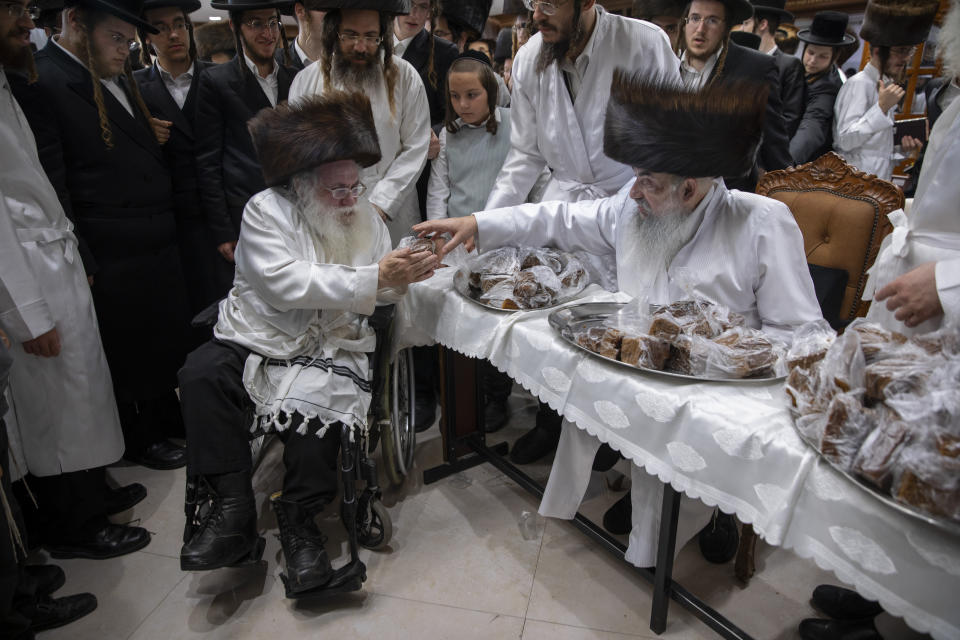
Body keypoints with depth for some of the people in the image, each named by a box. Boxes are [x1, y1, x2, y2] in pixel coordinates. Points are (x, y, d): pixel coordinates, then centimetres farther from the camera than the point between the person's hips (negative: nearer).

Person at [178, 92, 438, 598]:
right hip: (258, 342, -1)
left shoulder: (365, 217, 10)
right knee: (201, 373, -26)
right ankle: (232, 508, -18)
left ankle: (298, 518, -11)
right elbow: (288, 283, -21)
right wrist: (372, 279, -27)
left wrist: (405, 274, -15)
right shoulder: (266, 211, -5)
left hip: (330, 349, 1)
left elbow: (379, 292, 9)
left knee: (321, 395, -29)